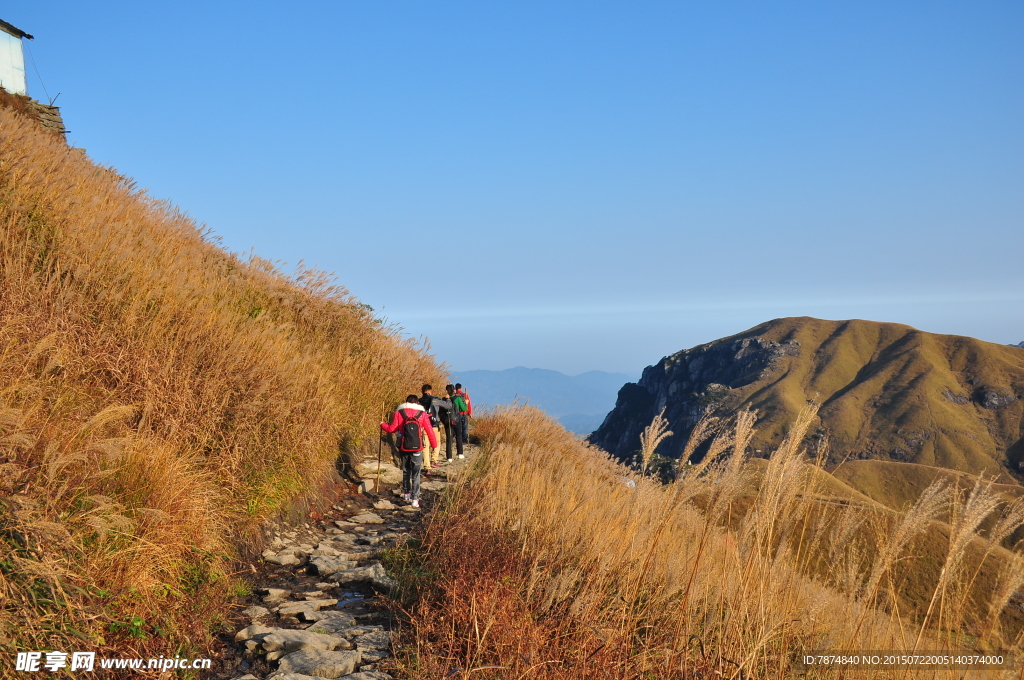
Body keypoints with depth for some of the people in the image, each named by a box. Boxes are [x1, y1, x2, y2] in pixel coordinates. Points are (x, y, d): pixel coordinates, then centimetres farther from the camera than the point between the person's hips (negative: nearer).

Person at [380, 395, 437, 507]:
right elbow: (429, 431, -1)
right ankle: (415, 498, -5)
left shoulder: (399, 413, 1)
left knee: (406, 471, 21)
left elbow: (391, 429, 1)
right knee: (416, 474, 2)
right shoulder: (422, 414, -1)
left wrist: (383, 425, 20)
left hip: (404, 448, 2)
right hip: (417, 448, -2)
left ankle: (407, 493, 33)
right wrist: (434, 444, 11)